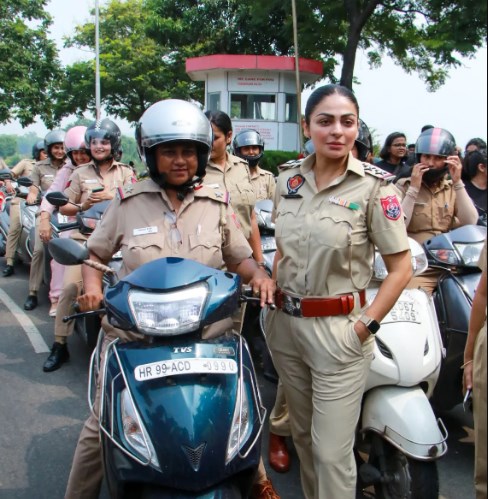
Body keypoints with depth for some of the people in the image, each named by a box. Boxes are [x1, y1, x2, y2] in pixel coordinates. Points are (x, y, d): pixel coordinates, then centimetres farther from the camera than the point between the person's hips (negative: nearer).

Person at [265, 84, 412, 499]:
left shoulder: (374, 186, -11)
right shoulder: (289, 181, 5)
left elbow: (401, 267, -10)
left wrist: (367, 325, -14)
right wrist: (273, 297, 10)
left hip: (338, 329, -5)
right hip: (285, 323, 6)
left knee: (332, 451, 1)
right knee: (303, 434, 21)